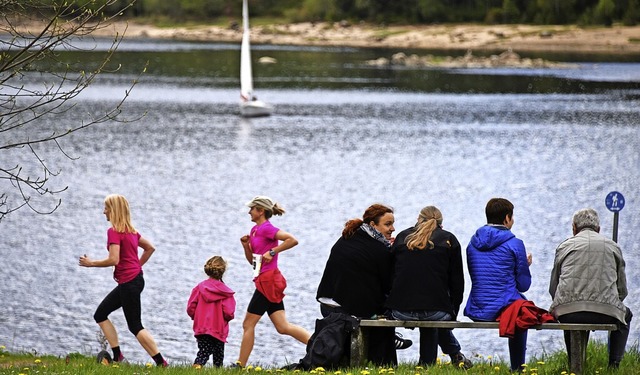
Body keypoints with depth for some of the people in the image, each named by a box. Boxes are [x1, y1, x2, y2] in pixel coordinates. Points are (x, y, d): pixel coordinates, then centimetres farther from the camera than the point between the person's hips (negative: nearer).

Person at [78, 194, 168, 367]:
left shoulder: (114, 231, -14)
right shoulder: (130, 230, 13)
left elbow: (114, 260, -22)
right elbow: (150, 248, 22)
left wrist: (91, 263, -9)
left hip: (129, 283, -10)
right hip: (135, 279, 10)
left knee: (135, 326, -5)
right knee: (100, 314, 14)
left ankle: (161, 362, -8)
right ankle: (117, 356, 10)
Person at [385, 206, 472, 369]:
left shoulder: (402, 237, 15)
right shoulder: (449, 240, 10)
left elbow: (391, 276, 18)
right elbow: (457, 281, 8)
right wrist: (453, 311, 18)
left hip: (401, 312, 2)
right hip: (436, 310, -2)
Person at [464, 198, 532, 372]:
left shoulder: (473, 243, 8)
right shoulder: (515, 244, -7)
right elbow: (523, 285, -2)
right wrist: (526, 265, 18)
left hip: (476, 311, 5)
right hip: (503, 309, -5)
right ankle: (517, 368, 32)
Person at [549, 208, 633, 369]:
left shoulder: (564, 246, 16)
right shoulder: (613, 247, 17)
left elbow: (553, 289, 19)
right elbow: (622, 290, 20)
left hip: (568, 312, 1)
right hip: (605, 313, -1)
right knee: (626, 315, 33)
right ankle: (614, 363, 22)